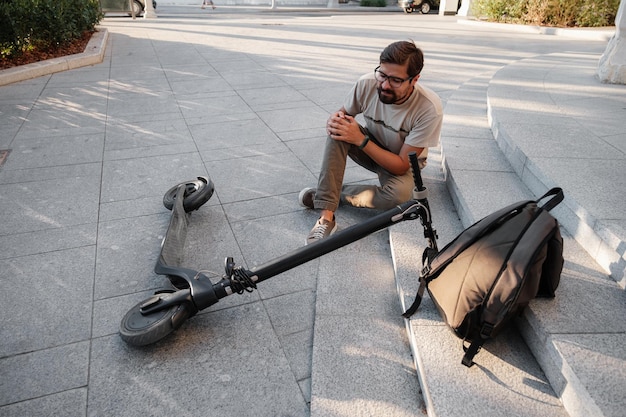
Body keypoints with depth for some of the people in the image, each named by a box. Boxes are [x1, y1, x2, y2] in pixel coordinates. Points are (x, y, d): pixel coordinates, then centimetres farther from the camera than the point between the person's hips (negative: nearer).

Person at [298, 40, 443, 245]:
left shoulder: (430, 109, -30)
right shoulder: (367, 84, -22)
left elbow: (401, 165, -26)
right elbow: (342, 112, -2)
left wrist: (361, 140, -33)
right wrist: (334, 120, -27)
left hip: (404, 161, -3)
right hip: (369, 147, 3)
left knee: (399, 194, -36)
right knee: (338, 130, -27)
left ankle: (321, 196, -15)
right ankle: (326, 217, -32)